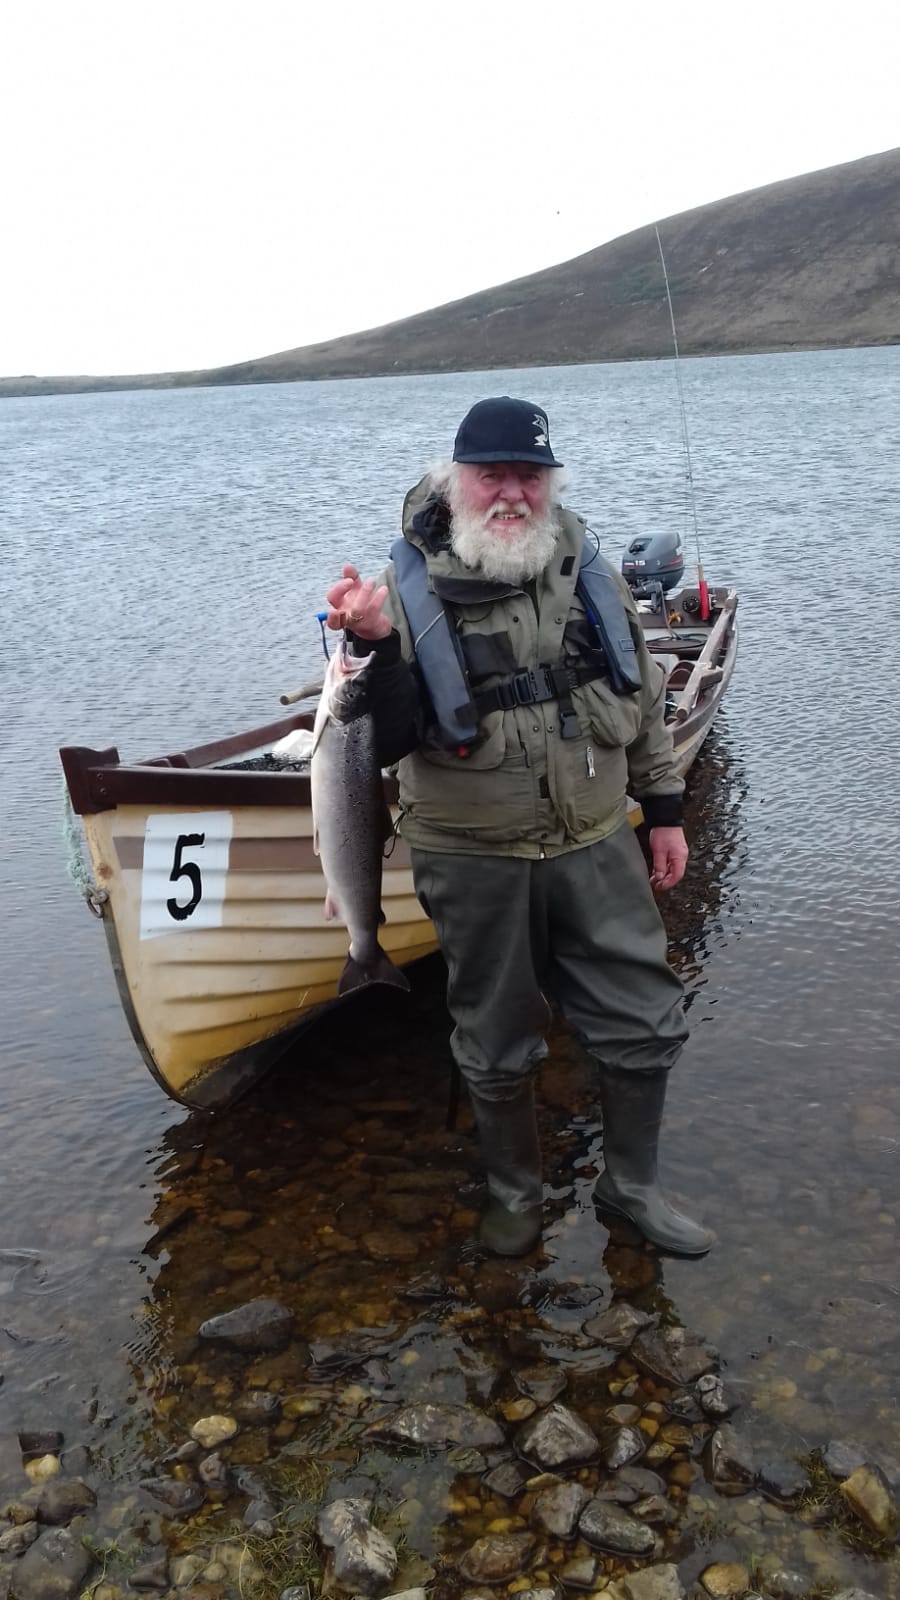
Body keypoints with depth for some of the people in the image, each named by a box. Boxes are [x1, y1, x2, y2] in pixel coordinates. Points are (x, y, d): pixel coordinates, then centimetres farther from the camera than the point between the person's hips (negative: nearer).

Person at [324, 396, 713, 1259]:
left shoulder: (588, 570, 1)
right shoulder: (410, 589, -11)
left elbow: (642, 695, 12)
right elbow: (385, 741, -16)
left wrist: (664, 808, 13)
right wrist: (375, 645, -32)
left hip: (596, 847, 4)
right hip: (475, 864, -3)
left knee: (645, 1025, 12)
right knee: (497, 1049, 13)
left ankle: (630, 1184, 36)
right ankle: (513, 1192, 39)